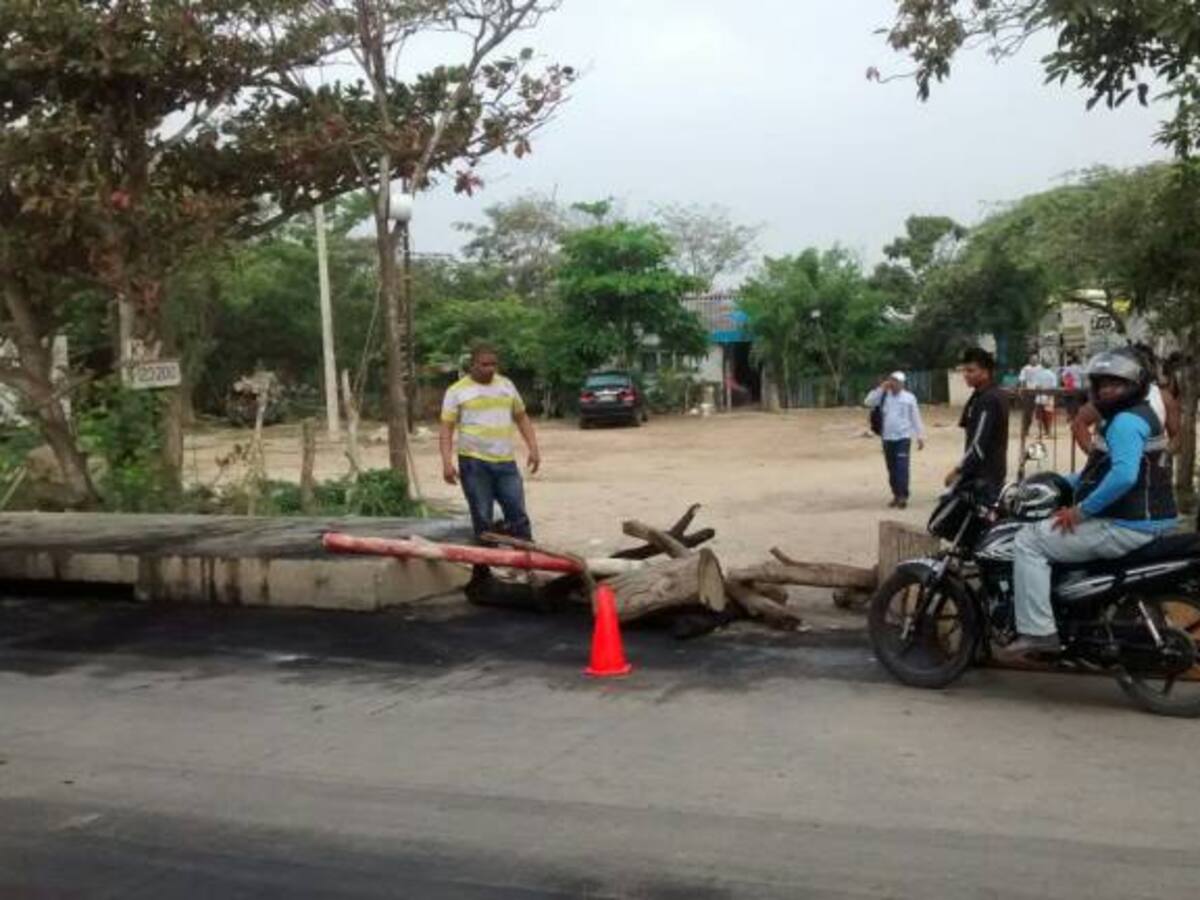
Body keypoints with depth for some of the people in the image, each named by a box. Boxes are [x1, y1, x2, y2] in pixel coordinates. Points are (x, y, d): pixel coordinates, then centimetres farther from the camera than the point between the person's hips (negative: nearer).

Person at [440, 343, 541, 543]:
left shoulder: (506, 385, 12)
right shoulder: (457, 391, 0)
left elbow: (521, 417, 18)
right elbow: (447, 428, -3)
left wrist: (533, 449, 7)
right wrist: (447, 462, -14)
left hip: (506, 461, 3)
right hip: (474, 463, -3)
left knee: (518, 515, 2)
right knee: (482, 519, 2)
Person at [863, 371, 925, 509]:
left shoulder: (909, 398, 1)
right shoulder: (884, 396, 6)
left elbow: (915, 418, 3)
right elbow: (868, 402, -6)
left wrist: (920, 436, 1)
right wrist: (881, 388, -9)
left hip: (903, 437, -3)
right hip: (887, 438, 3)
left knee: (902, 468, -11)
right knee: (892, 469, 9)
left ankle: (903, 496, -11)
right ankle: (896, 495, 19)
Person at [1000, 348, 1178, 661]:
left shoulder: (1126, 420, -16)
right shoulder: (1138, 416, 19)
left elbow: (1124, 476, -32)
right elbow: (1101, 470, 28)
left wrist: (1082, 510, -23)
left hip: (1126, 527, -11)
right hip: (1146, 522, 11)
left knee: (1029, 541, -12)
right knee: (1043, 528, 31)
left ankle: (1037, 632, -16)